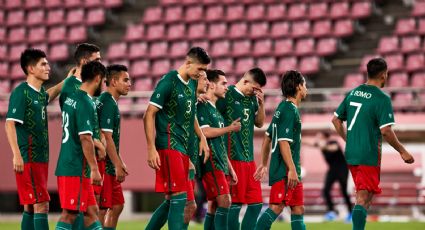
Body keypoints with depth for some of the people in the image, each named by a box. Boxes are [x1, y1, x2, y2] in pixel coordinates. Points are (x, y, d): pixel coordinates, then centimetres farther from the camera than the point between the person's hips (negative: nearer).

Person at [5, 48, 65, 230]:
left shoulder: (40, 93, 13)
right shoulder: (21, 92, -11)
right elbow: (10, 124, -17)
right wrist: (17, 155, -24)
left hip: (41, 158, 9)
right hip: (27, 159, -9)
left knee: (30, 207, 10)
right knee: (41, 205, -13)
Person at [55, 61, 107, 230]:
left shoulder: (71, 99, 13)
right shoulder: (86, 103, -15)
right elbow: (85, 138, -20)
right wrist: (94, 169, -19)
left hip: (66, 164, 9)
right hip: (77, 168, -9)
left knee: (92, 211, 11)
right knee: (69, 214, -7)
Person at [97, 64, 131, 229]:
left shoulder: (111, 102, 16)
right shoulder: (107, 103, -15)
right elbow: (106, 137, -21)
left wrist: (120, 163, 23)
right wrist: (118, 165, -20)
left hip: (110, 166, 10)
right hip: (104, 166, -10)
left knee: (117, 206, 13)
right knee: (101, 209, -8)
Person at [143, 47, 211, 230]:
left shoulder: (192, 84, 13)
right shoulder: (168, 82, -12)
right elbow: (149, 115, -13)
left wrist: (202, 138, 17)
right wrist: (151, 149, -18)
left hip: (183, 147, 9)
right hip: (169, 145, -9)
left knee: (172, 200, 10)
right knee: (179, 197, -13)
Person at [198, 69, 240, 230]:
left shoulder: (215, 109, 23)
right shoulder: (203, 106, -6)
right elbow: (205, 132, -19)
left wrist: (230, 168, 23)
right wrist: (230, 128, -8)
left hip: (219, 164, 10)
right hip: (210, 162, -10)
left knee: (214, 206, 8)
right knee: (224, 201, -18)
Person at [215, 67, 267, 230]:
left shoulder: (252, 98, 12)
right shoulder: (227, 95, -9)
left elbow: (260, 123, 17)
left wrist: (261, 104, 4)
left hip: (249, 158, 8)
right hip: (233, 158, -8)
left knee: (256, 203, 7)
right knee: (235, 203, -5)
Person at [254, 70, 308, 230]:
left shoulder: (282, 108, 16)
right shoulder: (290, 110, -13)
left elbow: (267, 137, 21)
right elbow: (284, 142, -20)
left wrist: (264, 164, 25)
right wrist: (292, 169, -23)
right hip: (285, 169, -10)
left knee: (298, 209, 9)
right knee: (276, 208, -13)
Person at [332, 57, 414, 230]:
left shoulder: (353, 93, 9)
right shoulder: (382, 99, -13)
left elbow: (336, 120, 14)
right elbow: (386, 131, -20)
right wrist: (403, 152, -9)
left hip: (351, 153, 7)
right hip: (369, 156, -7)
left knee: (363, 196, 20)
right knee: (363, 199, -4)